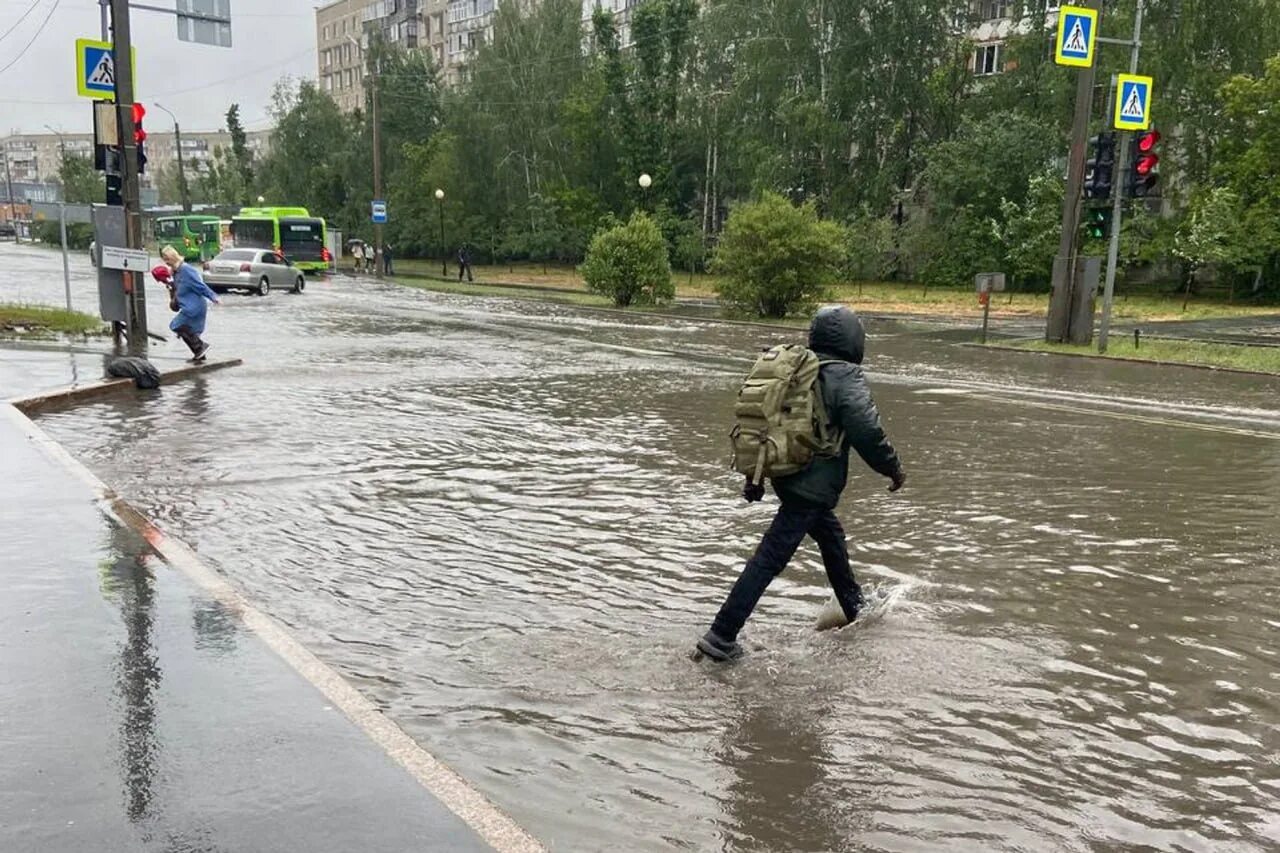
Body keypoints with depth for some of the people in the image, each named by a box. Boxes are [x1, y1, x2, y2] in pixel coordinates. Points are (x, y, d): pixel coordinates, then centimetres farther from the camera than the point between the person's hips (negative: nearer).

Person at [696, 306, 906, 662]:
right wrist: (893, 469, -3)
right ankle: (721, 636, -6)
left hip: (788, 476, 9)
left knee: (833, 540, 28)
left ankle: (855, 609, 47)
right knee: (770, 559, -7)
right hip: (815, 487, -9)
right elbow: (867, 432, -20)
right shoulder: (846, 378, -14)